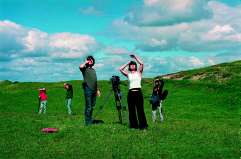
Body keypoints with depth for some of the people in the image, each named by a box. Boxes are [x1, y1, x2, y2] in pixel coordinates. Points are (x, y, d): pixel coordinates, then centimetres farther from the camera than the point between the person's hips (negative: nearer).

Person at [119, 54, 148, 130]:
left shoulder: (139, 72, 9)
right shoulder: (128, 74, 15)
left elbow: (141, 64, -5)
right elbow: (121, 69, 6)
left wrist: (135, 57, 6)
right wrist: (128, 63, 16)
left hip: (138, 92, -3)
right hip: (131, 93, 3)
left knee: (140, 109, -8)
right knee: (131, 110, 4)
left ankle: (143, 125, -6)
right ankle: (133, 125, 13)